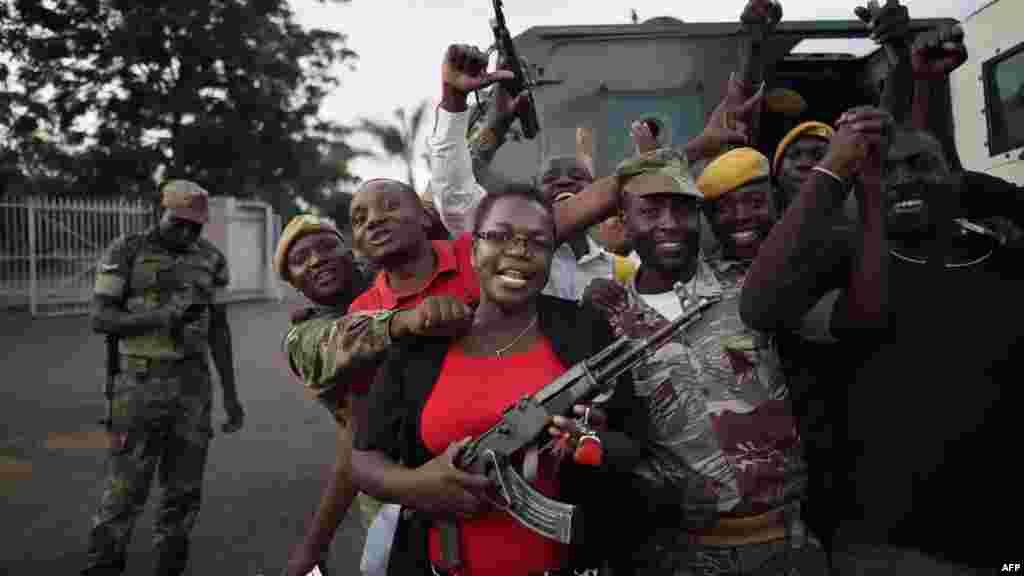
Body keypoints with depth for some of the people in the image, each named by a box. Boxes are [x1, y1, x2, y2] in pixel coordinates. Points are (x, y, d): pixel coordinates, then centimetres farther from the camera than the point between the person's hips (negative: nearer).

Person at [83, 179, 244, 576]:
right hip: (141, 384, -3)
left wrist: (231, 395, 6)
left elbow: (218, 329, 8)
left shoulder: (210, 260, 6)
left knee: (184, 488, 7)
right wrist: (159, 318, -24)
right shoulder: (127, 253, -5)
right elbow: (101, 319, -9)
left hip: (193, 384, 3)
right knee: (126, 490, -1)